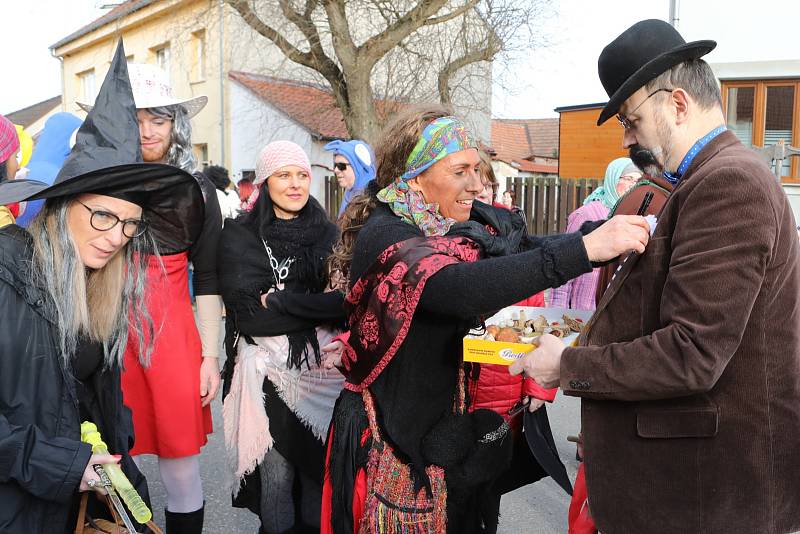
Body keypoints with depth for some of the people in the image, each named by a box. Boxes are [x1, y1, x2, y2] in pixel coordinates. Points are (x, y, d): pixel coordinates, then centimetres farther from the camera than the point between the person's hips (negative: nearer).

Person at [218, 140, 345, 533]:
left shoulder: (328, 234, 9)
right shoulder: (240, 237, 1)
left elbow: (346, 302, 0)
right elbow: (247, 314, -9)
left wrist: (280, 302, -11)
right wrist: (314, 307, -13)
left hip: (324, 366, 3)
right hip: (269, 368, -2)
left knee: (320, 466, 7)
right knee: (278, 474, -2)